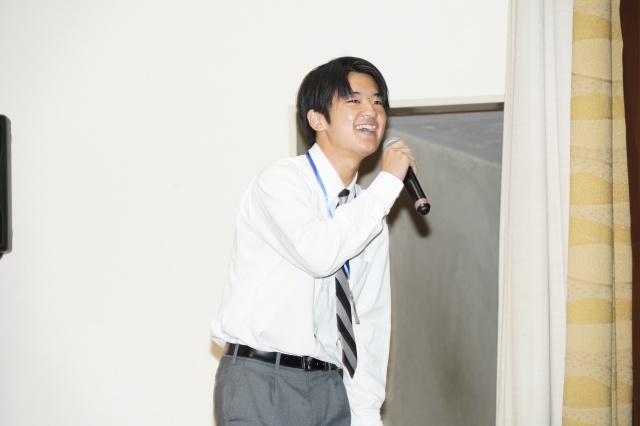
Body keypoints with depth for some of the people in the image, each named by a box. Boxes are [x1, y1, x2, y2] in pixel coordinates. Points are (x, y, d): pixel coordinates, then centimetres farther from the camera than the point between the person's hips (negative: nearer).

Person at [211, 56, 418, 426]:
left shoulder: (370, 212, 12)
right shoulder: (279, 182, -7)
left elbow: (371, 322, 13)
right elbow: (320, 252, -26)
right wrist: (388, 183, -16)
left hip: (329, 387, 6)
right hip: (261, 381, -6)